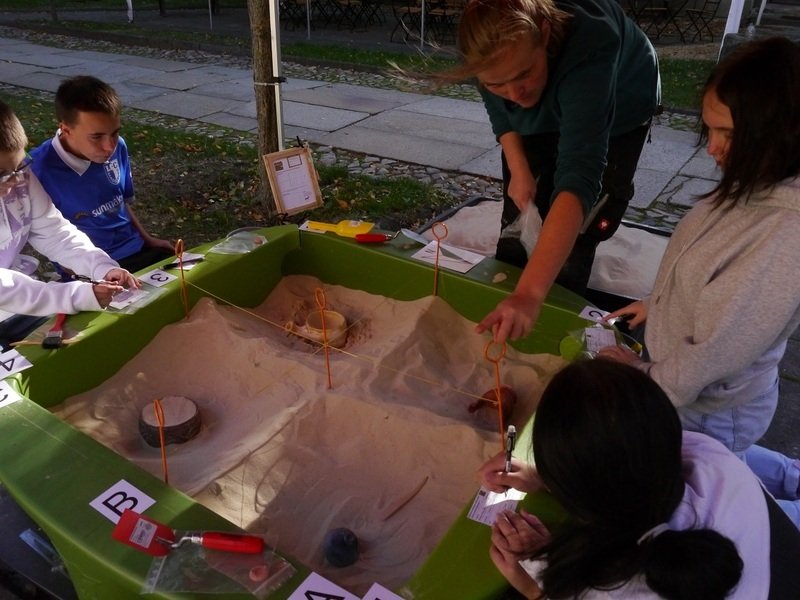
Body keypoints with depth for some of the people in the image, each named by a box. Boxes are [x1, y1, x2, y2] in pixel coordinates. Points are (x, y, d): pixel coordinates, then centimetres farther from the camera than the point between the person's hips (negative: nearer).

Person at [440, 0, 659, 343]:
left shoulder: (587, 52, -47)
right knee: (519, 219, 3)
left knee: (580, 229, -9)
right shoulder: (495, 47, -32)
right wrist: (518, 169, -21)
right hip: (541, 117, 4)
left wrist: (531, 294, -67)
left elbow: (578, 176, -58)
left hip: (618, 115, -3)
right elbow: (499, 110, -9)